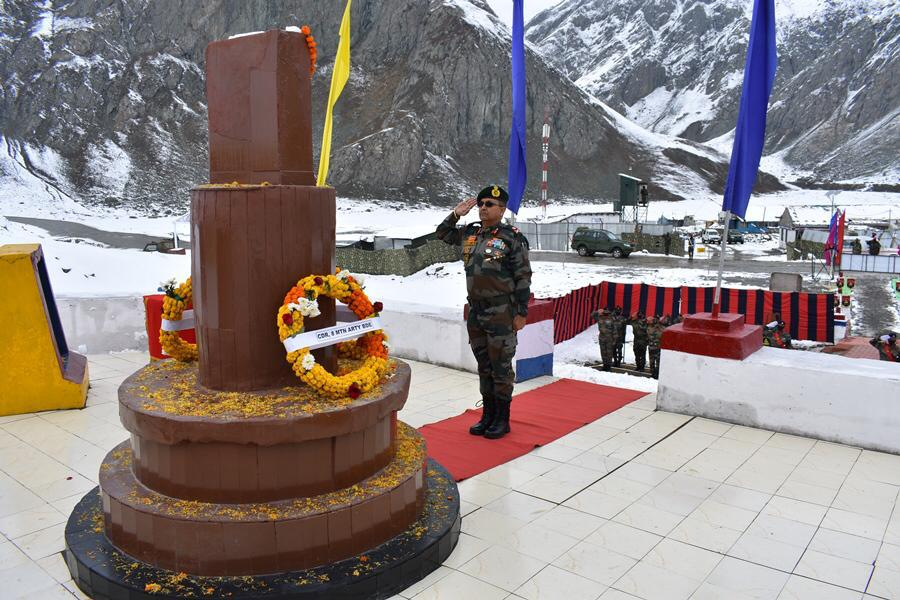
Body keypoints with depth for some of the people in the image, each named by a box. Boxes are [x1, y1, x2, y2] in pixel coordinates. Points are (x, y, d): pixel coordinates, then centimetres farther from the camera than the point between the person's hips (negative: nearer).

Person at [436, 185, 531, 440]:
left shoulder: (512, 238, -8)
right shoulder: (470, 233, 10)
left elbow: (523, 278, -8)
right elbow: (442, 234, 27)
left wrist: (521, 313, -11)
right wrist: (456, 214, 10)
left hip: (501, 312, -6)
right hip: (475, 310, 6)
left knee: (501, 366, 2)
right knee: (483, 366, 14)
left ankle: (502, 419, 15)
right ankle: (488, 415, 27)